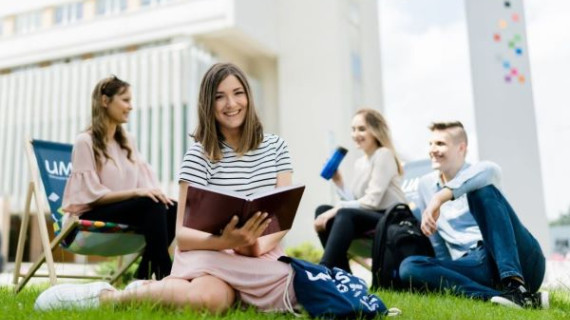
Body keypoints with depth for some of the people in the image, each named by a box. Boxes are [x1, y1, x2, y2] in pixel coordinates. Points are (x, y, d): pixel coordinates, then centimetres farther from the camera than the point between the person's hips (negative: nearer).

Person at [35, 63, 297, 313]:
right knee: (207, 298, -39)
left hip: (261, 256, 6)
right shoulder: (200, 154, -6)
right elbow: (183, 234, -12)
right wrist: (226, 242, -31)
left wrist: (257, 245, -24)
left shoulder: (275, 147, 5)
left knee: (298, 288, -27)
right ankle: (105, 295, -16)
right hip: (211, 252, -6)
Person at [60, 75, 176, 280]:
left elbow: (146, 181, 7)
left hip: (126, 208, 6)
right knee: (152, 205, -32)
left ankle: (144, 275, -12)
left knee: (173, 208, -23)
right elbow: (93, 195, -13)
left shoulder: (127, 141, 14)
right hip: (91, 215, -6)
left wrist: (155, 193, -17)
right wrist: (136, 192, -25)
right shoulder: (85, 142, -7)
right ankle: (163, 273, -27)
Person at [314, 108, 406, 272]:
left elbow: (372, 201, -17)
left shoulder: (384, 155, -8)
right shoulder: (359, 163, 15)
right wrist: (338, 181, 0)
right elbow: (354, 201, 5)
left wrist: (336, 208, -21)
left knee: (344, 215, -32)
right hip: (369, 218, 8)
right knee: (322, 211, -10)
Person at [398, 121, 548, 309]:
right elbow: (433, 237, 24)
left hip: (521, 260, -3)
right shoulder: (425, 185, 17)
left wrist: (441, 197, -36)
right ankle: (499, 296, -37)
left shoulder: (478, 178, 4)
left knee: (482, 188, -24)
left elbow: (490, 170, -24)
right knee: (409, 267, -21)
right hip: (479, 267, 4)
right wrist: (446, 271, 13)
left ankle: (516, 285, -38)